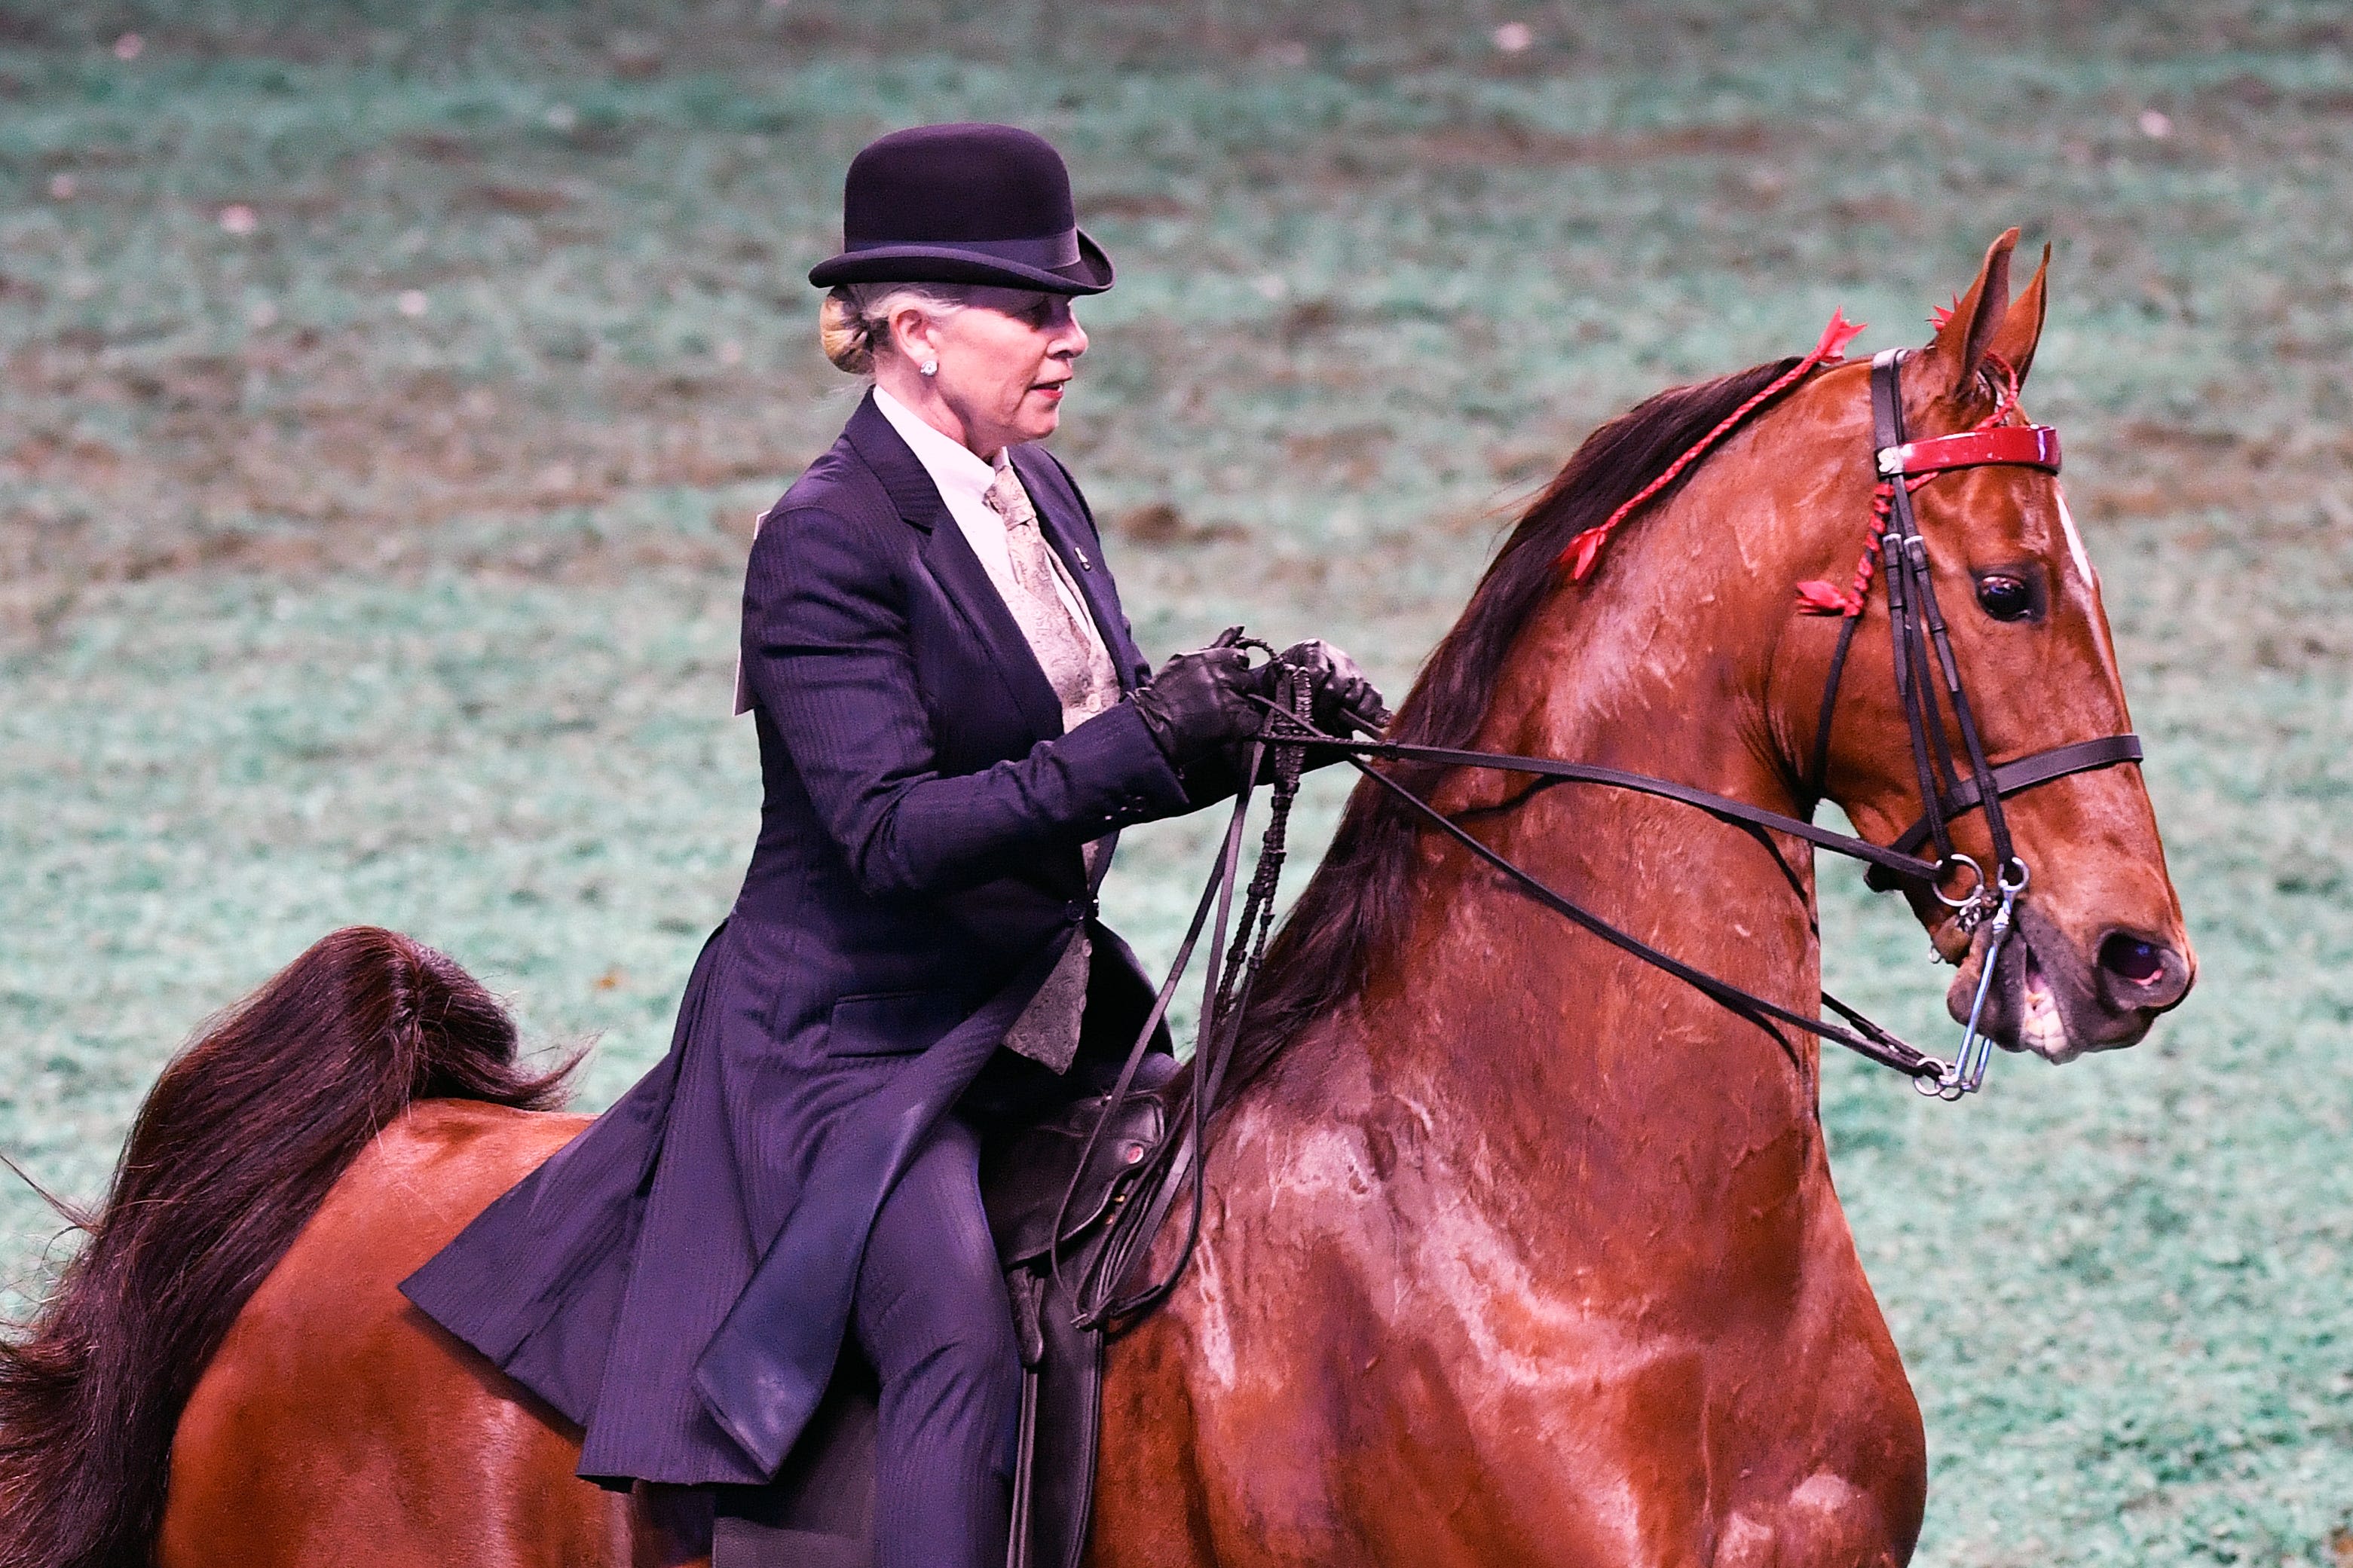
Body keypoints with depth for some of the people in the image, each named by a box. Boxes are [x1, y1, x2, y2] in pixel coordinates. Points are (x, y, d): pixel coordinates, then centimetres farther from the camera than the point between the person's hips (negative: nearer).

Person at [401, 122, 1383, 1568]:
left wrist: (1260, 712, -1)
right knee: (963, 1337, -28)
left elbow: (1099, 758, 18)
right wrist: (1142, 745, -32)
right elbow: (895, 836, -25)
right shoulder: (830, 540, -16)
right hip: (853, 1050, -9)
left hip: (1034, 1025, 9)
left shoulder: (1042, 496, 9)